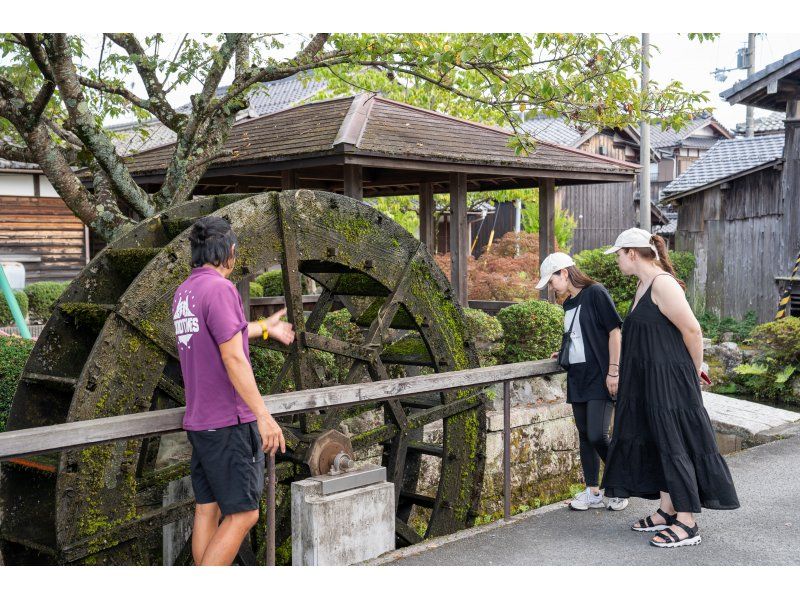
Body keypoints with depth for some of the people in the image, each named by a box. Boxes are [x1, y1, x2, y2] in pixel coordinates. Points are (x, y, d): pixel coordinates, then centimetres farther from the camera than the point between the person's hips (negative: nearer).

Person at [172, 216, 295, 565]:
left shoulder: (184, 292, 11)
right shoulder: (219, 289, -17)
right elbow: (233, 358, -22)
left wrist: (265, 328, 43)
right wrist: (264, 417, -20)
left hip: (200, 421, 9)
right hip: (229, 422, -9)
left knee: (208, 509, 12)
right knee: (242, 514, -3)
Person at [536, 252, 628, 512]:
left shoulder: (595, 293, -9)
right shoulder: (568, 304, 15)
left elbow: (614, 332, -12)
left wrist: (613, 371, -15)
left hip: (600, 378, -8)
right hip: (577, 378, 8)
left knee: (597, 436, -12)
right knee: (585, 435, 8)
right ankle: (593, 493, 14)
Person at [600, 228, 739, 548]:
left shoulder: (663, 284, -18)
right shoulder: (643, 285, 12)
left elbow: (693, 331, -15)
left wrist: (695, 373, -4)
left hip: (670, 378, -10)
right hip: (647, 380, 10)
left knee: (674, 444, -5)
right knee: (656, 442, 14)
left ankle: (687, 523, 3)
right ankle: (667, 510, 24)